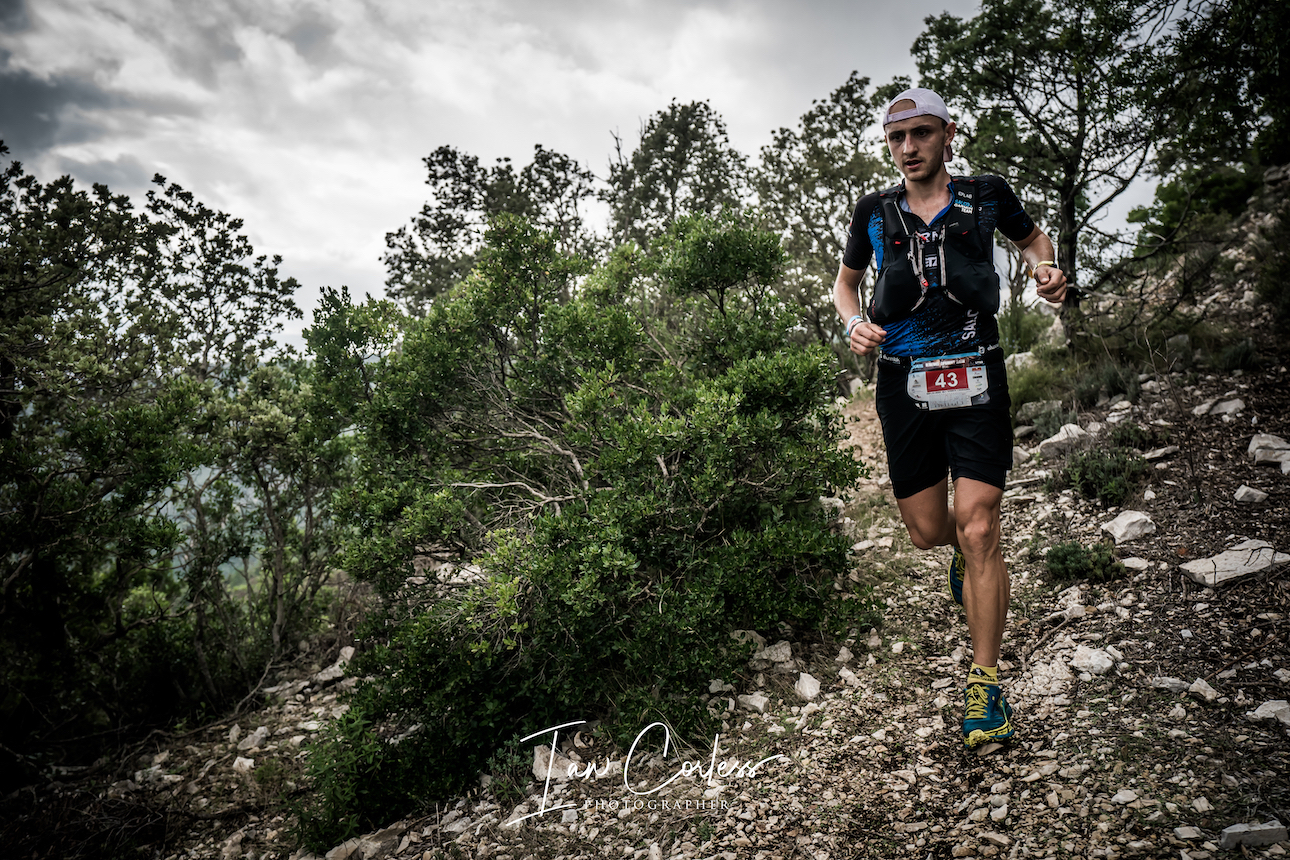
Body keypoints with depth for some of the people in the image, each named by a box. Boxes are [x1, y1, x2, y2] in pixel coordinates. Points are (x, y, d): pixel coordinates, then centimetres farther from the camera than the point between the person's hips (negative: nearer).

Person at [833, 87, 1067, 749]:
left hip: (975, 378, -2)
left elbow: (1031, 238, 23)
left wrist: (1046, 270, 1)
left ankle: (984, 684, 4)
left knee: (978, 530, -9)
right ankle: (963, 553, 47)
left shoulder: (985, 195, 4)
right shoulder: (874, 213, 6)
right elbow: (845, 282, 20)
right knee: (929, 533, 7)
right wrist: (853, 323, -2)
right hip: (903, 384, 2)